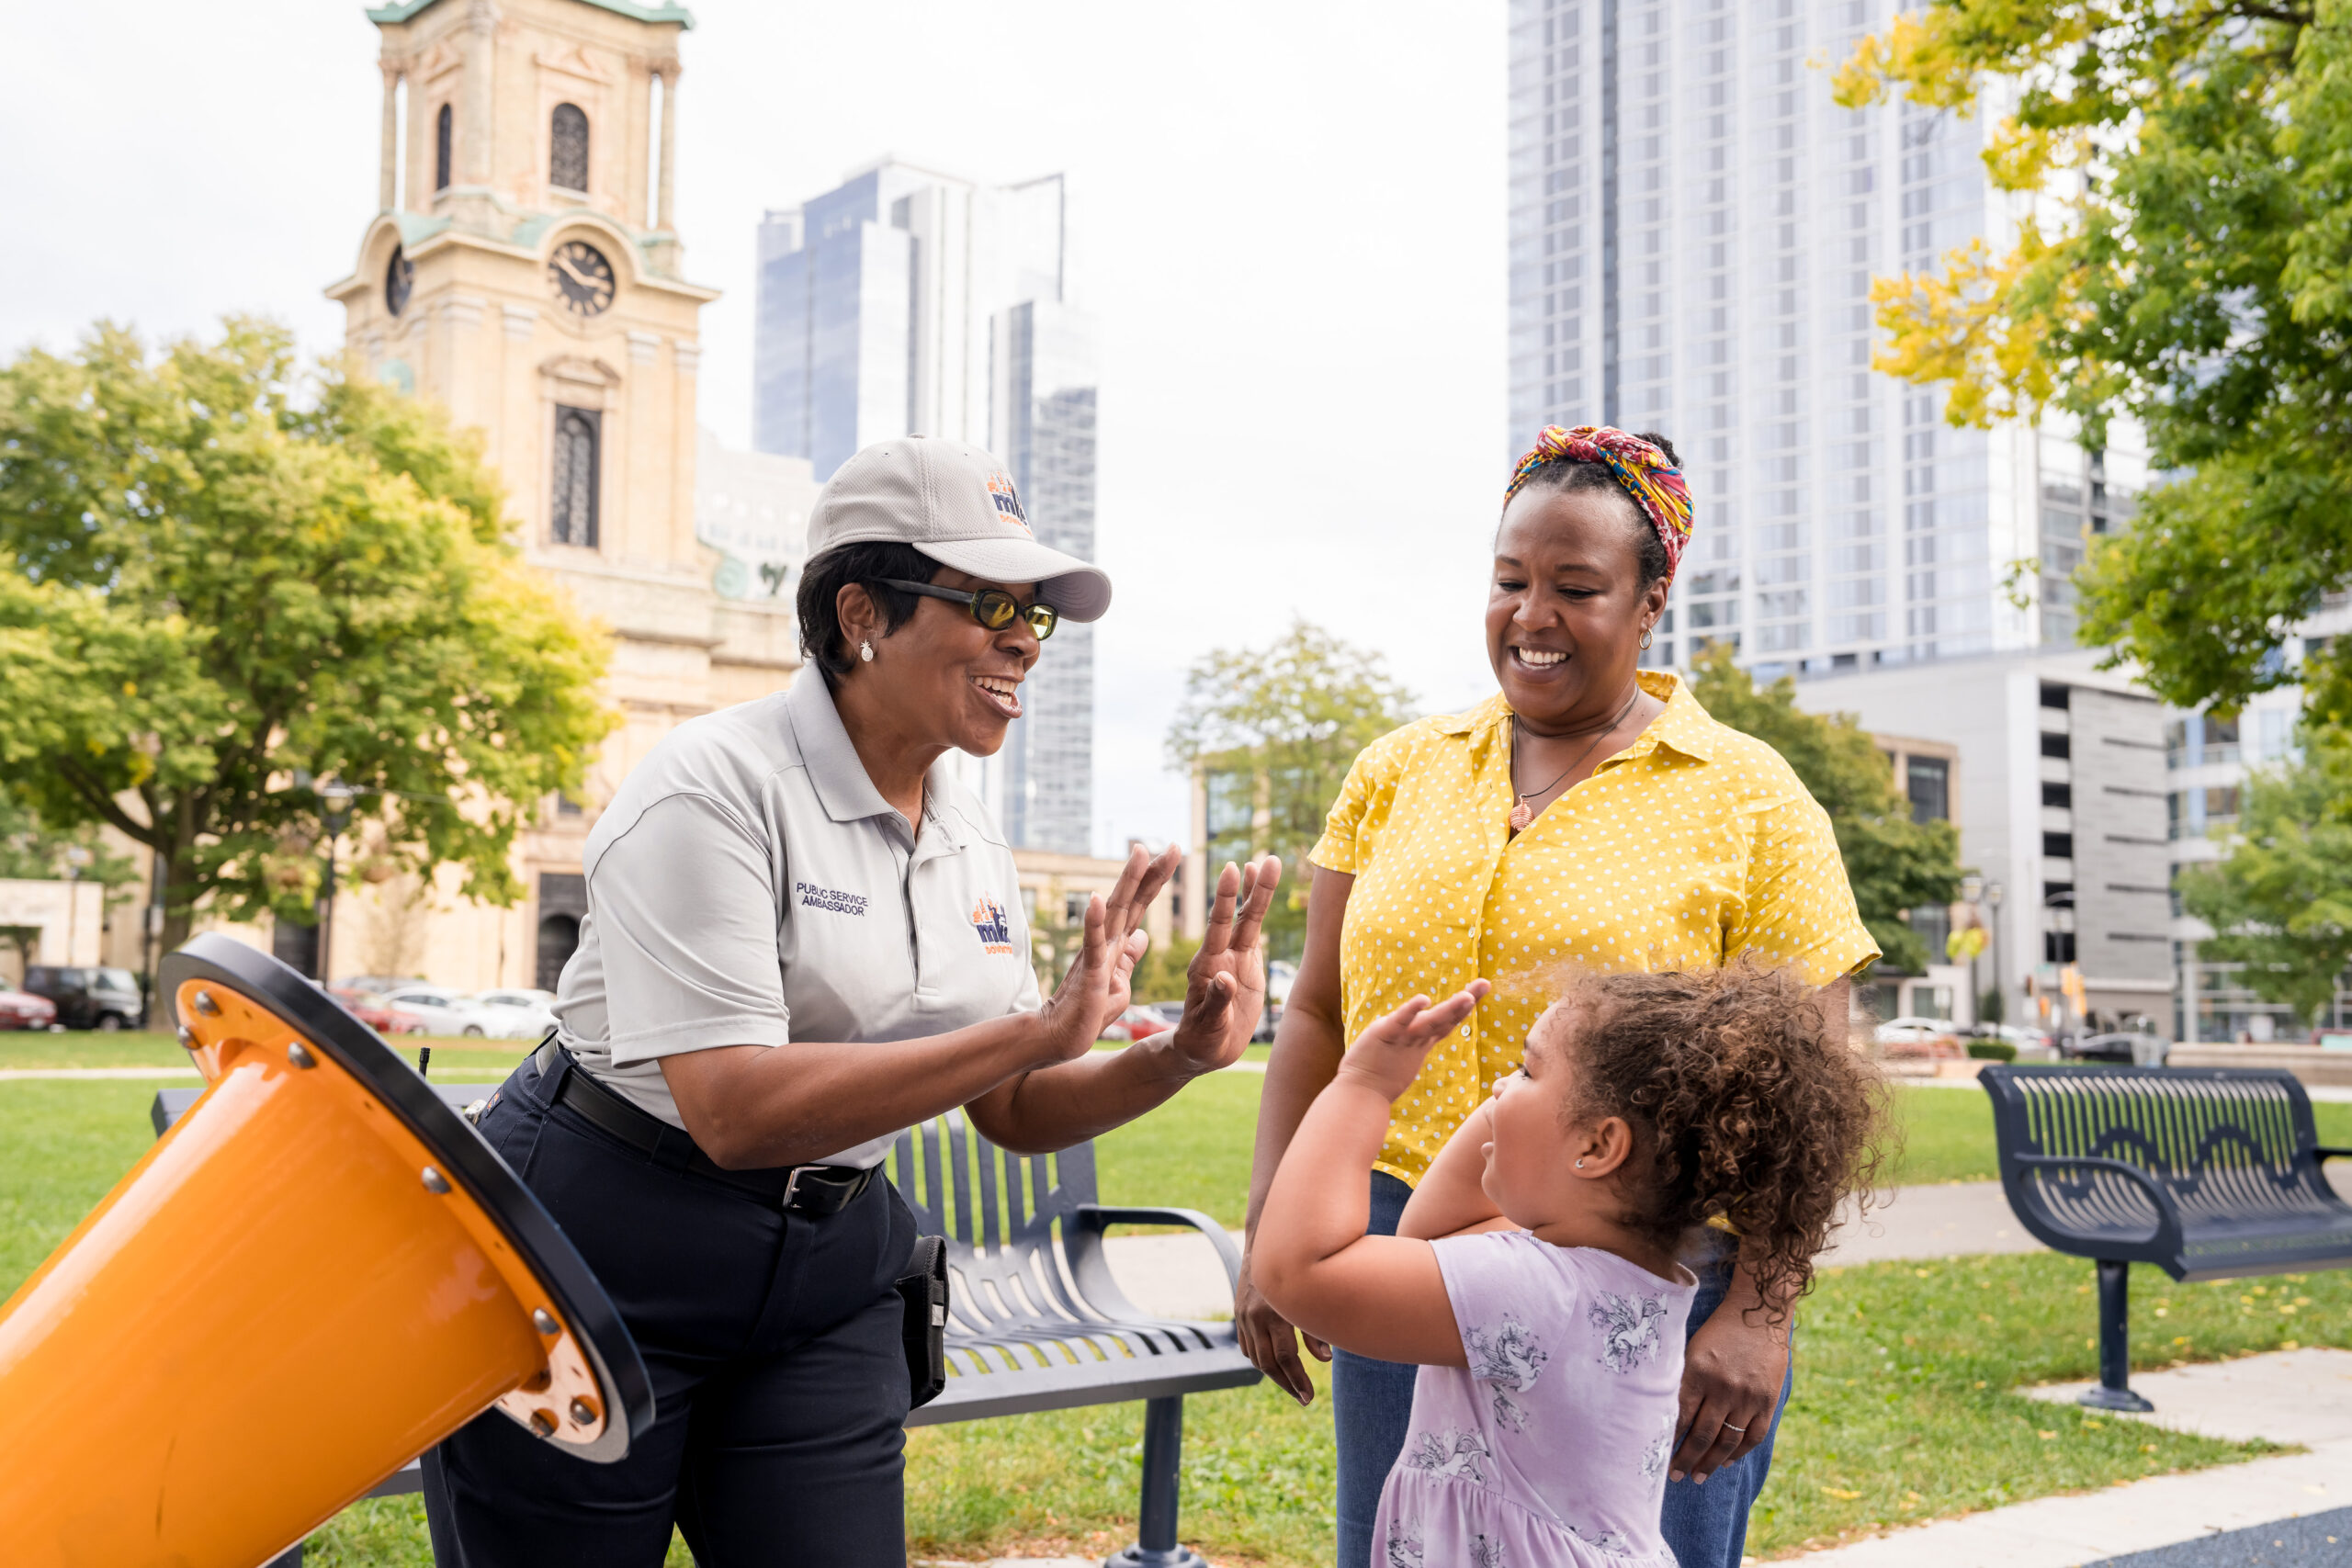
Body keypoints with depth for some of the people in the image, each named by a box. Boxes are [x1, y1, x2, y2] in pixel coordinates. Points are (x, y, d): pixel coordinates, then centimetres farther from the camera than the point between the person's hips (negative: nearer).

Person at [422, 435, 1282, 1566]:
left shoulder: (970, 839, 4)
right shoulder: (716, 786, -18)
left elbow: (1011, 1111, 9)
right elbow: (733, 1111, -28)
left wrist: (1177, 1057, -10)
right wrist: (1036, 1029, -30)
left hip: (826, 1282, 6)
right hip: (596, 1267, -6)